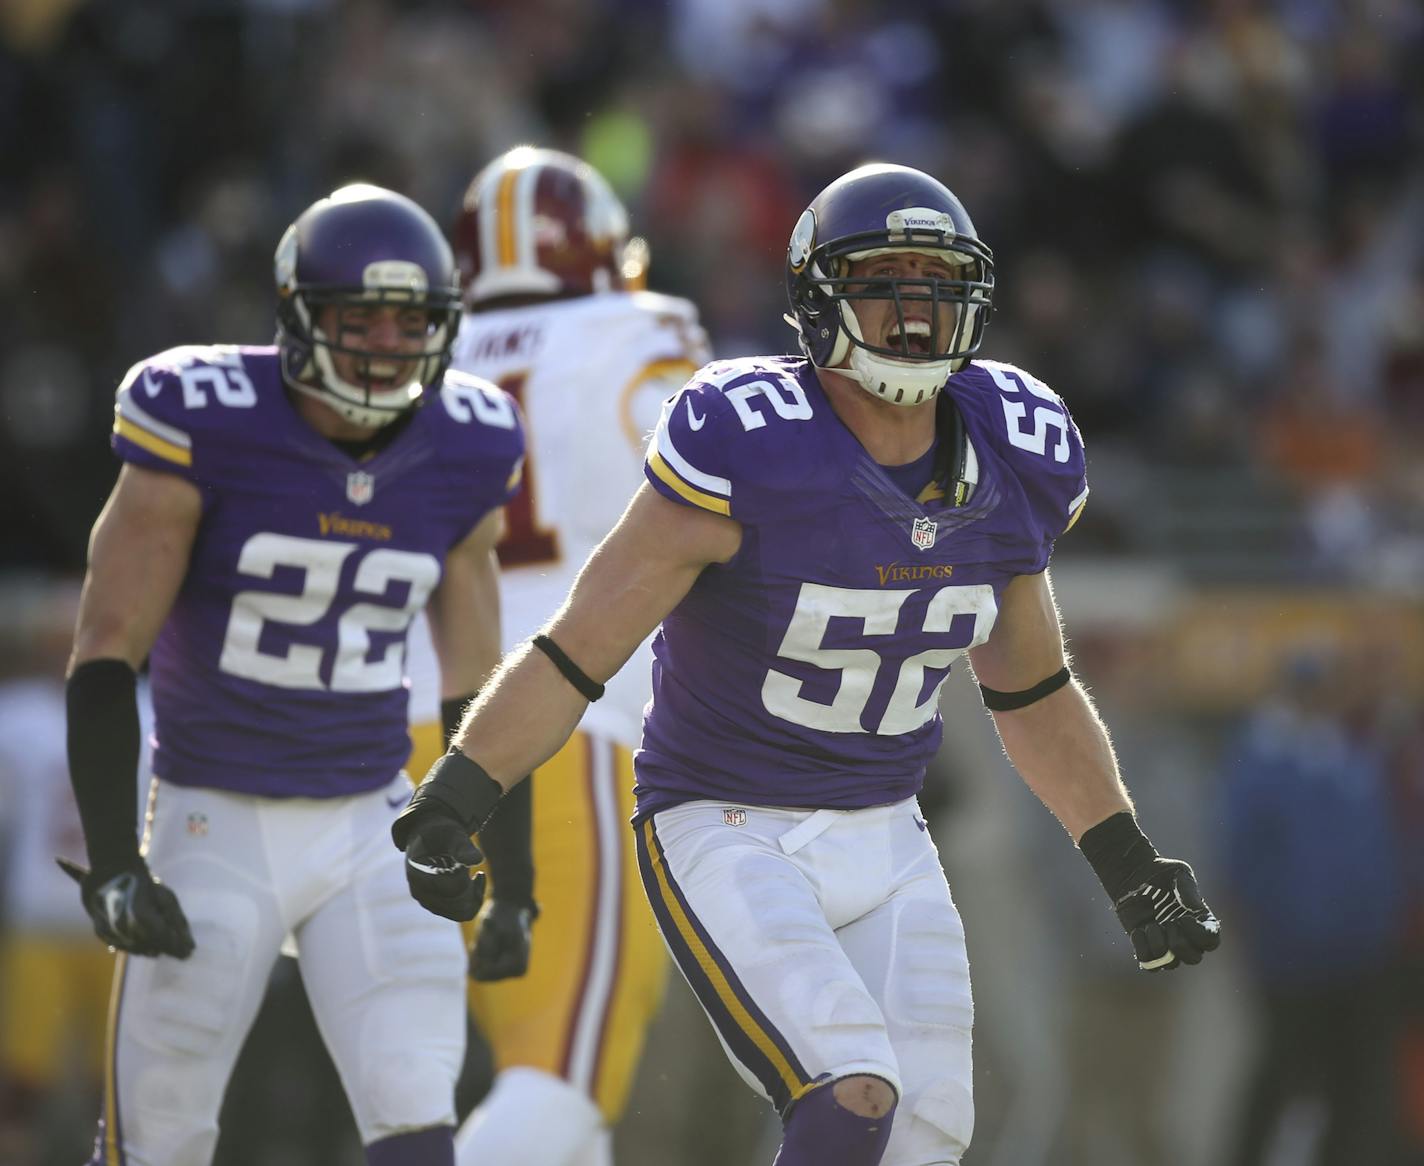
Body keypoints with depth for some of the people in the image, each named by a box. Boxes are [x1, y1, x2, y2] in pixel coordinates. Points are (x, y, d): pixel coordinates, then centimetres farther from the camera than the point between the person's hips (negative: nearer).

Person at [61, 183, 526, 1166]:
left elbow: (476, 685, 12)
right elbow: (106, 655, -10)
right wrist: (111, 862, -16)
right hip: (215, 827, -3)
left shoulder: (462, 451, 0)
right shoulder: (202, 426, -13)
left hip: (369, 830, 3)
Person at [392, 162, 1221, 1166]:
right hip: (727, 834, -6)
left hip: (884, 842, 6)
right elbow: (574, 655, -16)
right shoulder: (746, 451, -19)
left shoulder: (1014, 462, 0)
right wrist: (446, 809, -24)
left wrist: (1132, 867, 16)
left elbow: (1032, 691, 15)